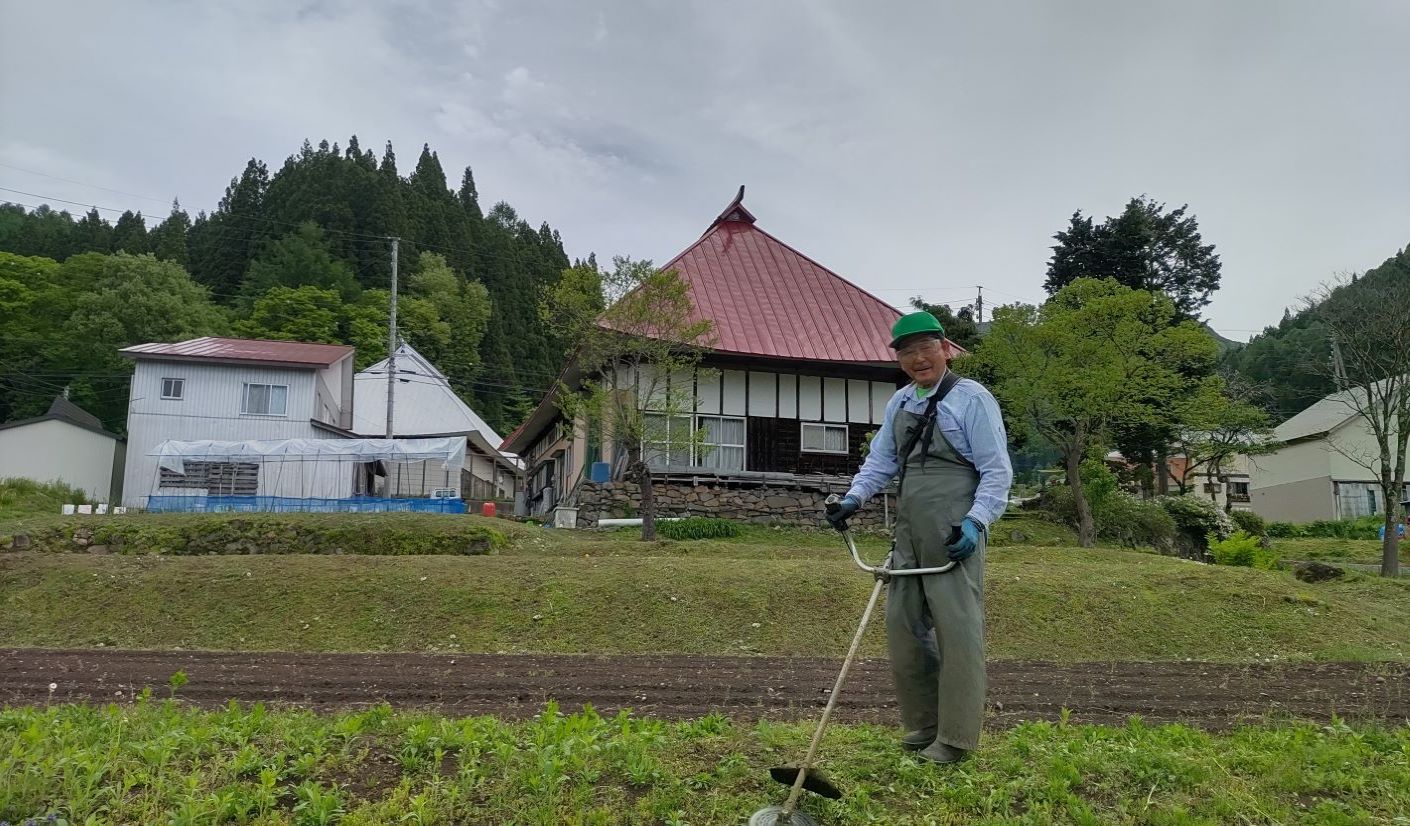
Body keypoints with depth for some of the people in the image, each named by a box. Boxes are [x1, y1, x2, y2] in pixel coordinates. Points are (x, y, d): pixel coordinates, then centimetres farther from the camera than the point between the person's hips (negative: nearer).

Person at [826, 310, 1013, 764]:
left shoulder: (972, 398, -6)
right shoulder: (899, 403, 15)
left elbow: (996, 471, -8)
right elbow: (880, 460, 20)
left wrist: (976, 521, -20)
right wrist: (853, 498, 4)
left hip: (954, 538, -7)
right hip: (909, 535, 7)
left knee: (957, 630, -3)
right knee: (902, 626, 11)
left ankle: (955, 739, 9)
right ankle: (923, 725, 26)